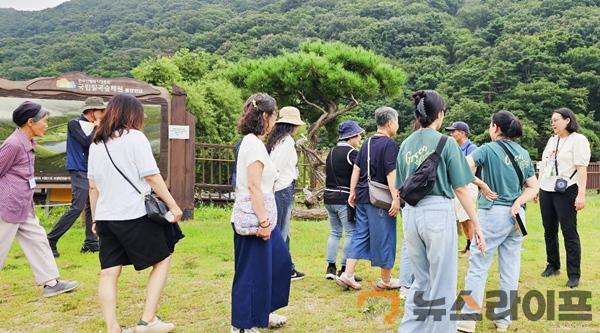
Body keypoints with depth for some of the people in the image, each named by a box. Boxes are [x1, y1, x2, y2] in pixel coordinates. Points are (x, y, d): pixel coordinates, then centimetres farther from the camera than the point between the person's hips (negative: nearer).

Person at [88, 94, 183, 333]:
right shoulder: (134, 137, -7)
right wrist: (173, 206, -6)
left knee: (109, 272, 7)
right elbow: (152, 178, -12)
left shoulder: (96, 144, 12)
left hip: (106, 217, 6)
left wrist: (95, 218, 21)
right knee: (162, 259, 9)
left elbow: (93, 186, 14)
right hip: (135, 215, -6)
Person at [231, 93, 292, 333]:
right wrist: (263, 221, -21)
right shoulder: (254, 144, -16)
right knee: (251, 271, 0)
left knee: (279, 260, 19)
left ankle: (262, 312, 31)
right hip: (254, 217, -10)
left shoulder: (252, 142, 14)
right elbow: (254, 186, -21)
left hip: (261, 215, 10)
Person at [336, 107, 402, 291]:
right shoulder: (389, 144, -10)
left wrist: (352, 192, 17)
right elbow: (391, 173, -18)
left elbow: (356, 169, 14)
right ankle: (386, 280, 16)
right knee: (384, 237, 4)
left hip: (362, 196, 8)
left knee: (360, 234, 12)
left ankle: (347, 274, 8)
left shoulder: (367, 143, 14)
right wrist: (396, 198, -19)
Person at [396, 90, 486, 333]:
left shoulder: (405, 145, 9)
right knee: (442, 286, 6)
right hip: (438, 212, -5)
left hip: (410, 214, 6)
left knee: (420, 282, 18)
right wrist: (476, 225, 0)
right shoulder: (446, 143, -6)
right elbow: (460, 188, -6)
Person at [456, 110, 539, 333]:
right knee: (510, 269, 10)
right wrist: (517, 202, -5)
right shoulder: (523, 154, 11)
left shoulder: (489, 149, -8)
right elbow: (534, 187, 9)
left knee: (478, 266, -1)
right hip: (517, 215, 6)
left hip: (493, 213, -6)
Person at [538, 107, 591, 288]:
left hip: (565, 192, -7)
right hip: (546, 191, 7)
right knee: (549, 231, 13)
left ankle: (574, 275, 2)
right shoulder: (552, 140, 15)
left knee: (569, 233, -4)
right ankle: (553, 266, 27)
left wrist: (581, 194, -21)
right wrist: (536, 188, 17)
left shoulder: (578, 140, -7)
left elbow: (582, 168, -15)